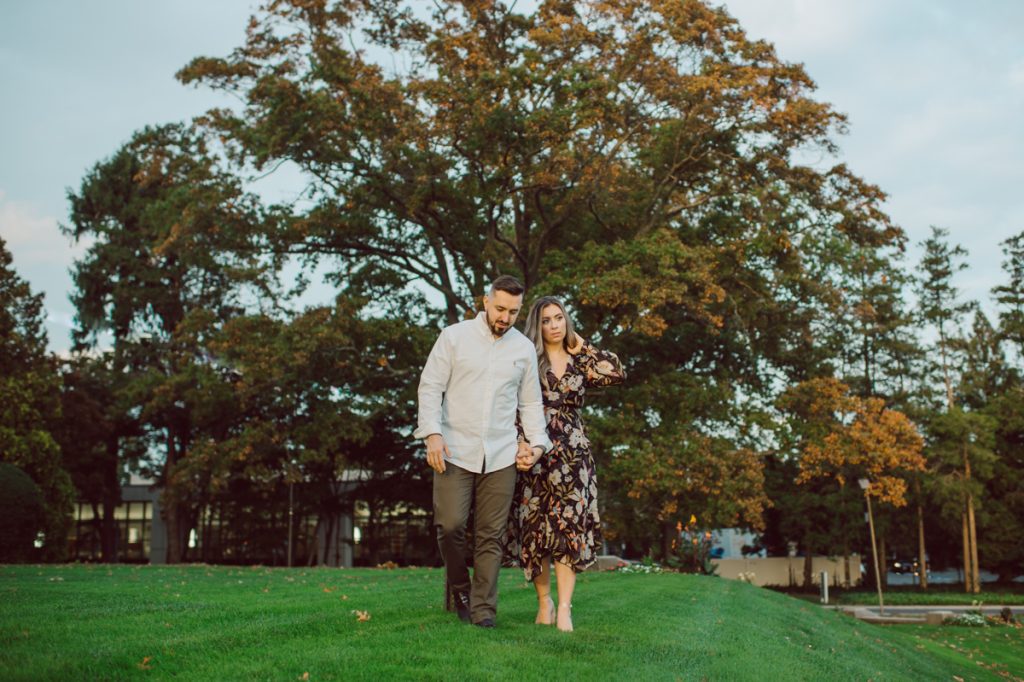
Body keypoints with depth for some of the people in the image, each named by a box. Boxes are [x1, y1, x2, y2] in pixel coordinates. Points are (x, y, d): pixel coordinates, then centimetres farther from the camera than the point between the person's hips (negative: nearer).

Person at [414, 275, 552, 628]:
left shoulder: (524, 349, 10)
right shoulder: (454, 337, 2)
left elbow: (531, 403, 16)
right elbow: (430, 387, 0)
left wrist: (537, 442, 2)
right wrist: (432, 433, -12)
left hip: (500, 456, 2)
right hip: (455, 451, -2)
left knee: (491, 536, 1)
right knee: (450, 525, -8)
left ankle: (482, 609, 8)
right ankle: (460, 588, 17)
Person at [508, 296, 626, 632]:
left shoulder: (579, 363, 10)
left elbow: (618, 374, -4)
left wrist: (581, 346, 3)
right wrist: (521, 447, -14)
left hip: (572, 453, 2)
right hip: (533, 453, -2)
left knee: (570, 527, -5)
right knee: (535, 527, 1)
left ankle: (564, 608, -4)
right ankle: (544, 601, 17)